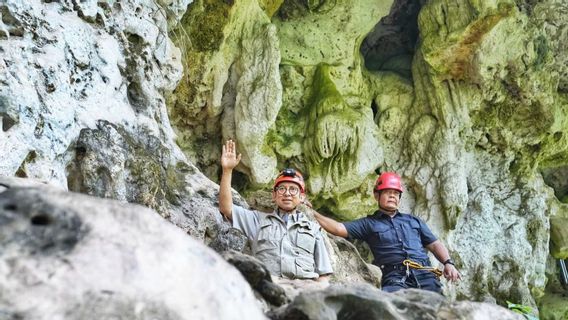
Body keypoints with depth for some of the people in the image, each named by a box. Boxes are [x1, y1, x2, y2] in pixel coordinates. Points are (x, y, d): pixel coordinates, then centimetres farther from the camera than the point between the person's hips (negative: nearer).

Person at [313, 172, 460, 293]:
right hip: (395, 277, -3)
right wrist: (313, 214, -1)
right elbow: (338, 228, 8)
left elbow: (435, 244, 27)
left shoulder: (414, 221, 29)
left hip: (424, 274, 3)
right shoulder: (369, 223, 18)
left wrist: (448, 263, 9)